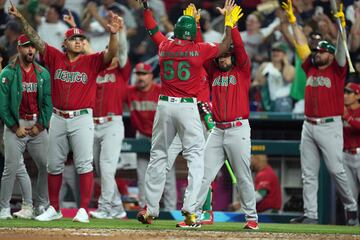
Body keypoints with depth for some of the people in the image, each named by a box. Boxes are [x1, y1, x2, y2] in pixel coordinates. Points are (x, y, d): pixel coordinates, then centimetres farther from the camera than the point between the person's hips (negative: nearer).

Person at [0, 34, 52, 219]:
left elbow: (48, 102, 7)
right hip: (16, 125, -4)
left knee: (46, 166, 2)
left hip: (38, 126, 4)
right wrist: (15, 127, -10)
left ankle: (42, 206, 13)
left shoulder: (43, 73, 8)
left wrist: (41, 126, -4)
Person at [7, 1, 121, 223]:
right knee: (54, 165, 9)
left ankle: (84, 210, -7)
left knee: (84, 164, -8)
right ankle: (54, 209, 19)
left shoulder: (91, 61, 0)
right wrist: (22, 19, -6)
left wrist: (113, 34, -34)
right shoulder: (55, 58, 7)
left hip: (82, 119, -3)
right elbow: (36, 40, 3)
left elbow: (111, 53, -16)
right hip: (58, 119, 4)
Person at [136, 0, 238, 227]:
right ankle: (190, 208, -17)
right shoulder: (199, 49, -4)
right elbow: (224, 47, 11)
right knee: (196, 157, -2)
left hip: (164, 105, 3)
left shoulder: (164, 46, 4)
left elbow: (152, 29, 23)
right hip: (187, 107, -3)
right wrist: (229, 22, 21)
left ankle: (150, 210, 11)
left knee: (158, 157, 11)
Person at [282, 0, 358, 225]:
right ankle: (310, 214, 3)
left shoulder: (337, 70, 2)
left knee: (336, 169, -8)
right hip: (309, 126, 6)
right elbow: (302, 44, 19)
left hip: (330, 126, -6)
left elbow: (341, 50, -11)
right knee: (309, 174, 3)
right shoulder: (311, 68, 15)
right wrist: (293, 20, 19)